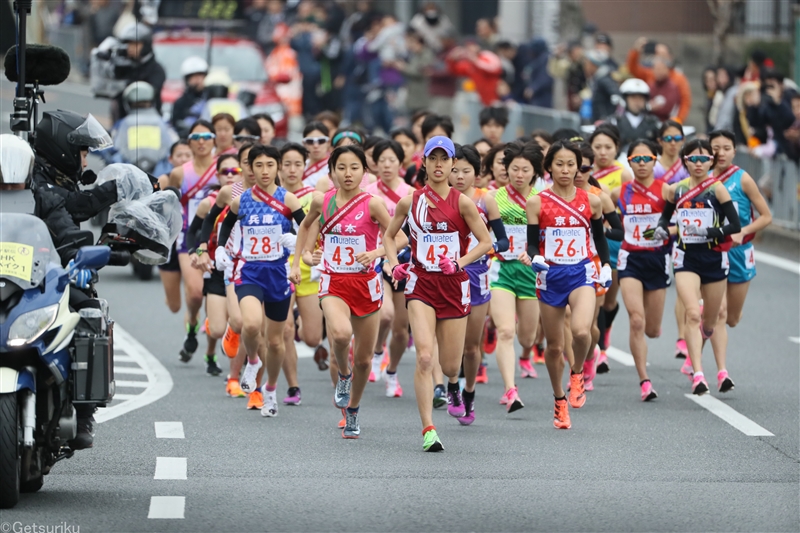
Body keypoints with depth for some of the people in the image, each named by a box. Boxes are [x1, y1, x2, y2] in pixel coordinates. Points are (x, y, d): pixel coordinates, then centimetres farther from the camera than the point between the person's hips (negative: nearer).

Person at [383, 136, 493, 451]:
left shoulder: (462, 203, -3)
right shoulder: (410, 202, 1)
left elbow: (486, 242, 0)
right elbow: (389, 235, 16)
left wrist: (459, 262, -14)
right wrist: (394, 264, 0)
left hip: (454, 285, 0)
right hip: (421, 284, 0)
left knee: (449, 365, 6)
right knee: (424, 357, -18)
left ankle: (453, 385, 46)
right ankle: (428, 431, -17)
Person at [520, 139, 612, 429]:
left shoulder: (591, 201, 2)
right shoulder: (537, 203, -2)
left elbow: (599, 237, 16)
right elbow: (533, 243, -1)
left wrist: (606, 266, 10)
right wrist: (533, 258, -22)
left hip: (581, 273, -1)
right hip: (550, 275, 1)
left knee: (581, 331, -27)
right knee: (554, 345, 8)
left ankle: (577, 374, 4)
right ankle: (560, 401, 27)